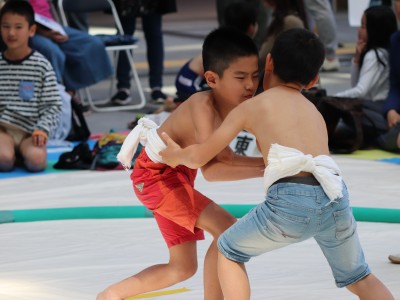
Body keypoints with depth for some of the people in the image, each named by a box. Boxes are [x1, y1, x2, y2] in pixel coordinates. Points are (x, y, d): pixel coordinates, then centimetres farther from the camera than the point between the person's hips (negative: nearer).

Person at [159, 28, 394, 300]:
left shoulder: (252, 106, 17)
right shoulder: (314, 111, 30)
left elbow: (199, 157, 21)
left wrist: (178, 155, 41)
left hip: (291, 202, -4)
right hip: (335, 199, 4)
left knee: (229, 251, 23)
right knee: (359, 278, 26)